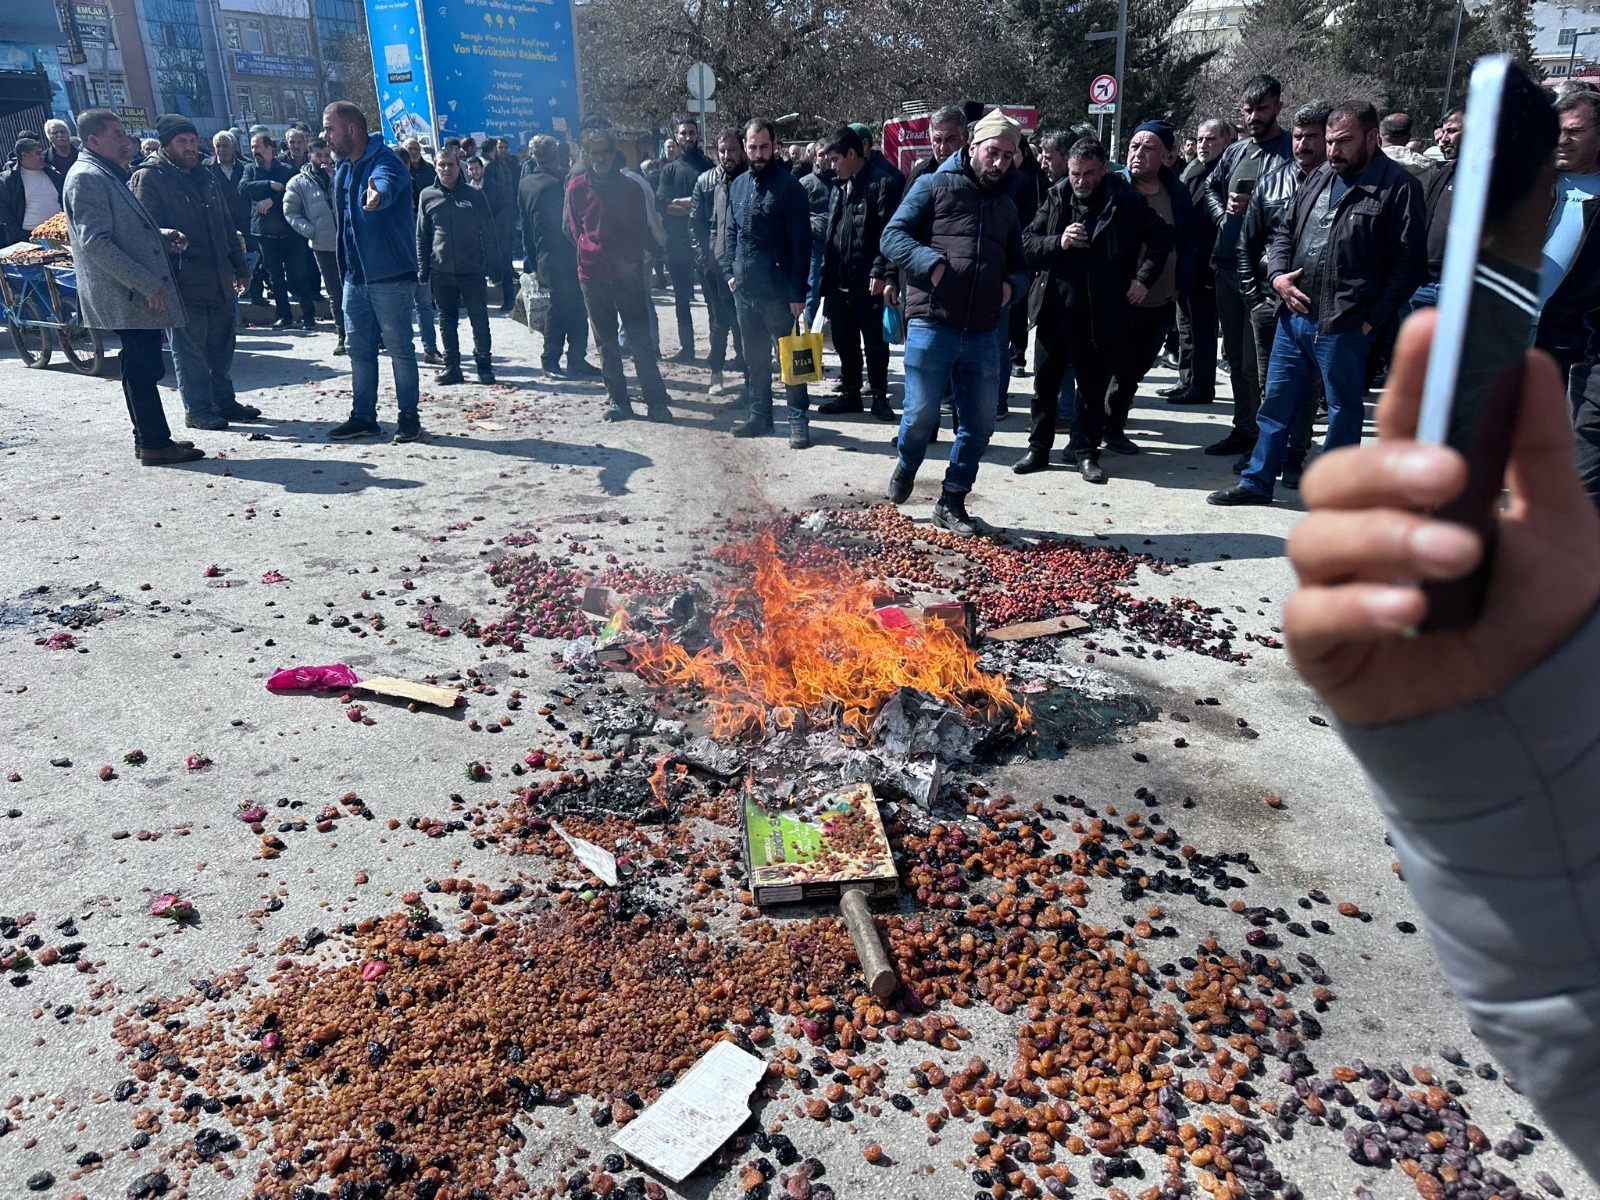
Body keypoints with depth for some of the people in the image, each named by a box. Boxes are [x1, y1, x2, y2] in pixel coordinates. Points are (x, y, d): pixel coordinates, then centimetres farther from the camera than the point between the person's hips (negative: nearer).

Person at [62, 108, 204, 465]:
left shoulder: (110, 175, 19)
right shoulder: (87, 178, -12)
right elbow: (96, 242, -20)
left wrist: (164, 236, 9)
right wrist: (148, 285, -23)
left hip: (139, 293, 10)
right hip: (125, 296, -10)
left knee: (144, 367, 12)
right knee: (142, 367, -7)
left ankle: (149, 439, 19)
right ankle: (154, 444, -2)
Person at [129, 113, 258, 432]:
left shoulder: (205, 177, 18)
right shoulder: (148, 178, -5)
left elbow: (226, 226, 22)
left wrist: (239, 266, 20)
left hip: (219, 280, 7)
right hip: (183, 283, -7)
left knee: (221, 346, 13)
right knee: (189, 348, 0)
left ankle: (224, 401, 23)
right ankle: (197, 409, 6)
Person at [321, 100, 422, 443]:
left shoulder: (384, 160, -13)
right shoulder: (342, 169, 13)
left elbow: (386, 183, -37)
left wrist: (377, 195, -58)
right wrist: (344, 267, 22)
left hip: (390, 275, -8)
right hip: (355, 275, 8)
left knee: (400, 348, 0)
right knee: (358, 348, 11)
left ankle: (409, 417, 10)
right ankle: (363, 417, 20)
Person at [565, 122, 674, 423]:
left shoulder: (631, 187, 2)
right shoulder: (576, 187, 3)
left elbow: (641, 230, 6)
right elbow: (574, 230, 8)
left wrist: (630, 260, -6)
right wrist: (591, 250, -6)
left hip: (628, 273, -1)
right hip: (592, 274, 2)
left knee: (640, 339, -4)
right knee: (606, 341, 6)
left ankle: (656, 401, -1)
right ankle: (617, 400, 13)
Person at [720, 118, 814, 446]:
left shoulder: (788, 187, -8)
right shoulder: (737, 186, 11)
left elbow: (801, 242, -11)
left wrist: (797, 292, -16)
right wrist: (730, 271, 5)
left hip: (778, 291, -6)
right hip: (744, 289, 6)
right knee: (753, 357, 14)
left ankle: (799, 421, 7)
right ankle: (759, 415, 25)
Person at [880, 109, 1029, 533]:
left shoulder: (1006, 207, 21)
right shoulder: (933, 186, 4)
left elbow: (1019, 265, 28)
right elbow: (893, 236, -4)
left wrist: (1012, 285, 4)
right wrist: (931, 263, -20)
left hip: (983, 334, 5)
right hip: (931, 326, -5)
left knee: (979, 425, 6)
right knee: (921, 414, -3)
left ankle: (952, 502, 21)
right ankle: (906, 466, 30)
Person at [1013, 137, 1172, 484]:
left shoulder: (1126, 201, -3)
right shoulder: (1056, 197, 5)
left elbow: (1161, 236, 3)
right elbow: (1028, 242, 4)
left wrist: (1144, 277, -5)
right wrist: (1058, 242, -14)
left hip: (1101, 314, -2)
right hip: (1054, 309, 3)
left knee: (1093, 387, 6)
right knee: (1044, 382, 9)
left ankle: (1086, 452, 17)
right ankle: (1038, 448, 20)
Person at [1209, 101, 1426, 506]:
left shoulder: (1398, 186, -8)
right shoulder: (1319, 177, 12)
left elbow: (1410, 262, -10)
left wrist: (1373, 317, -13)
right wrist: (1277, 274, 1)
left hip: (1345, 326, -6)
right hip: (1294, 314, 6)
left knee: (1344, 409, 7)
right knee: (1277, 401, 14)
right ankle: (1257, 481, 25)